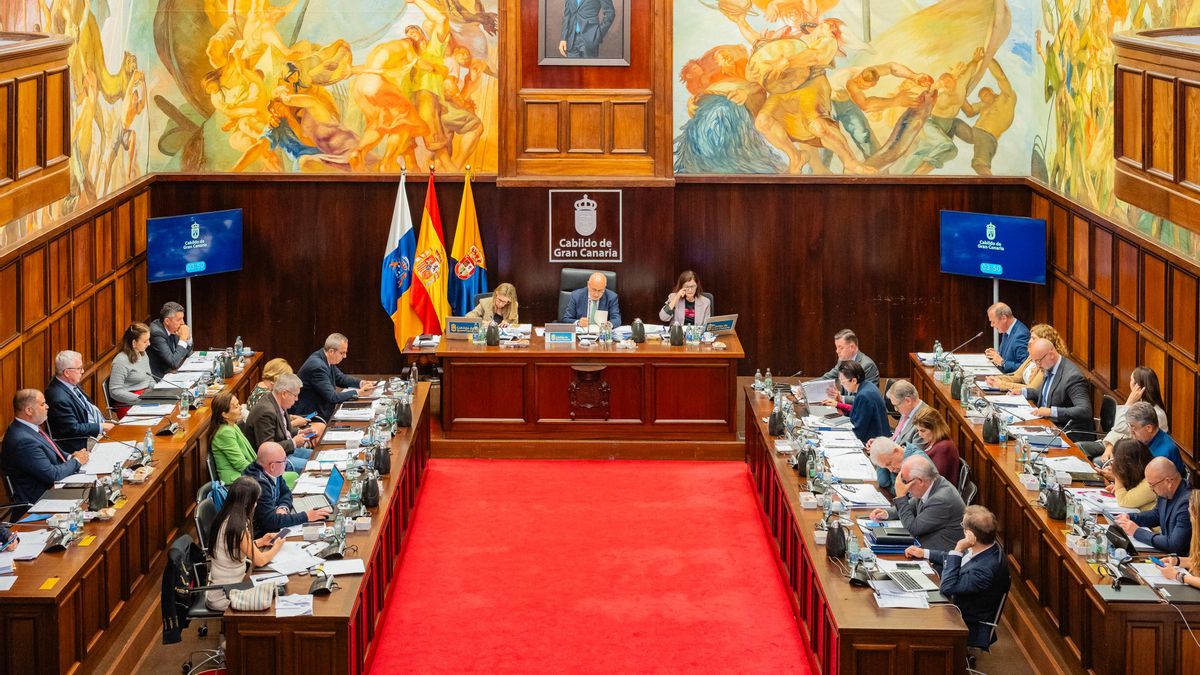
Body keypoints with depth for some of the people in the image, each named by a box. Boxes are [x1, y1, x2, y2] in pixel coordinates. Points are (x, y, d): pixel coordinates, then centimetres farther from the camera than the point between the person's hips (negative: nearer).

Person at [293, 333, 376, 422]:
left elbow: (340, 378, 16)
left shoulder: (325, 359, 2)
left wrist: (361, 383, -1)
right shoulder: (317, 366, -25)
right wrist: (359, 392, -21)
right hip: (308, 415, -9)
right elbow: (332, 397, -25)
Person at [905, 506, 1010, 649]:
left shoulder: (986, 569, -36)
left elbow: (947, 587, -30)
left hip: (969, 628, -8)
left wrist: (957, 550, -33)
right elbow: (955, 558, 15)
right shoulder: (985, 549, -7)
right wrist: (924, 553, 17)